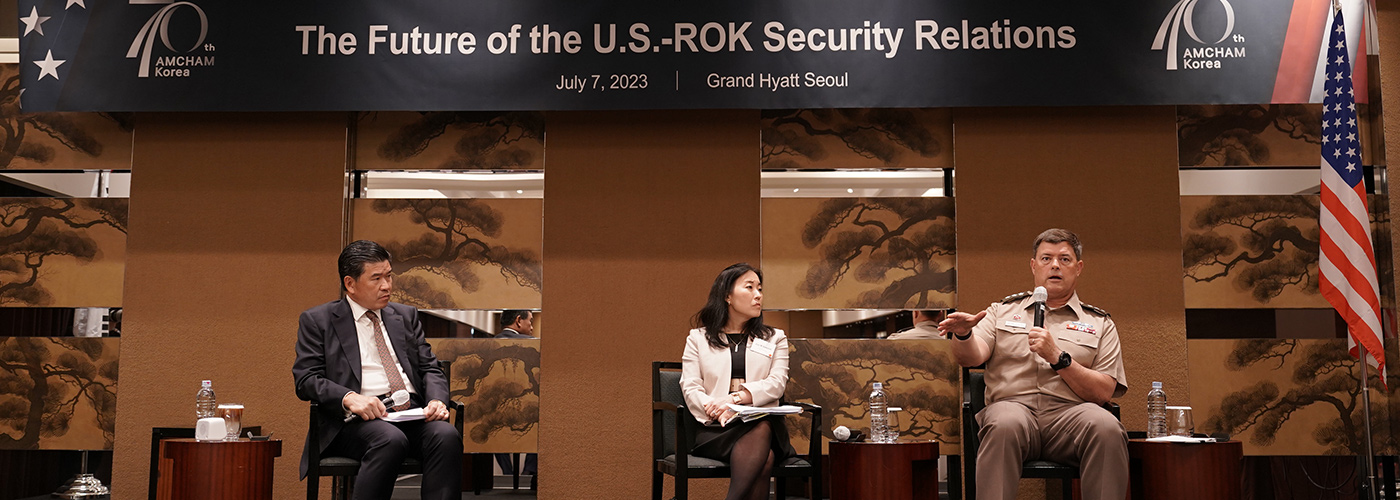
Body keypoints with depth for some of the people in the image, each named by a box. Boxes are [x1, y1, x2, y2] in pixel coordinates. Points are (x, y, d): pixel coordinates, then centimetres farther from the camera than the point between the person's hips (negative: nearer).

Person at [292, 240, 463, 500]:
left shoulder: (406, 316, 22)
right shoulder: (317, 320, 10)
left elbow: (429, 368, 19)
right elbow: (306, 380, 1)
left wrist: (436, 400, -5)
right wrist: (349, 398, -19)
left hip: (412, 414, 4)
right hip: (358, 419, -4)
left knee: (446, 435, -29)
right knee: (391, 439, -37)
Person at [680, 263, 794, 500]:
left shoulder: (775, 339, 22)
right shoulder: (698, 338, 19)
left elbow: (776, 383, 4)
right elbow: (690, 387, 6)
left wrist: (738, 398, -14)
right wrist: (714, 410, -17)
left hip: (762, 424, 1)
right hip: (716, 429, -1)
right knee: (762, 459, -36)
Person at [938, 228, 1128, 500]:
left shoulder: (1100, 323, 20)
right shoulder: (1002, 311, 22)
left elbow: (1103, 392, 8)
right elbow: (972, 357, 5)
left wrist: (1057, 357, -6)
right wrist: (963, 335, -19)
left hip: (1070, 410, 1)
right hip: (1014, 404, 0)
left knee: (1107, 428, -34)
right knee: (1005, 424, -37)